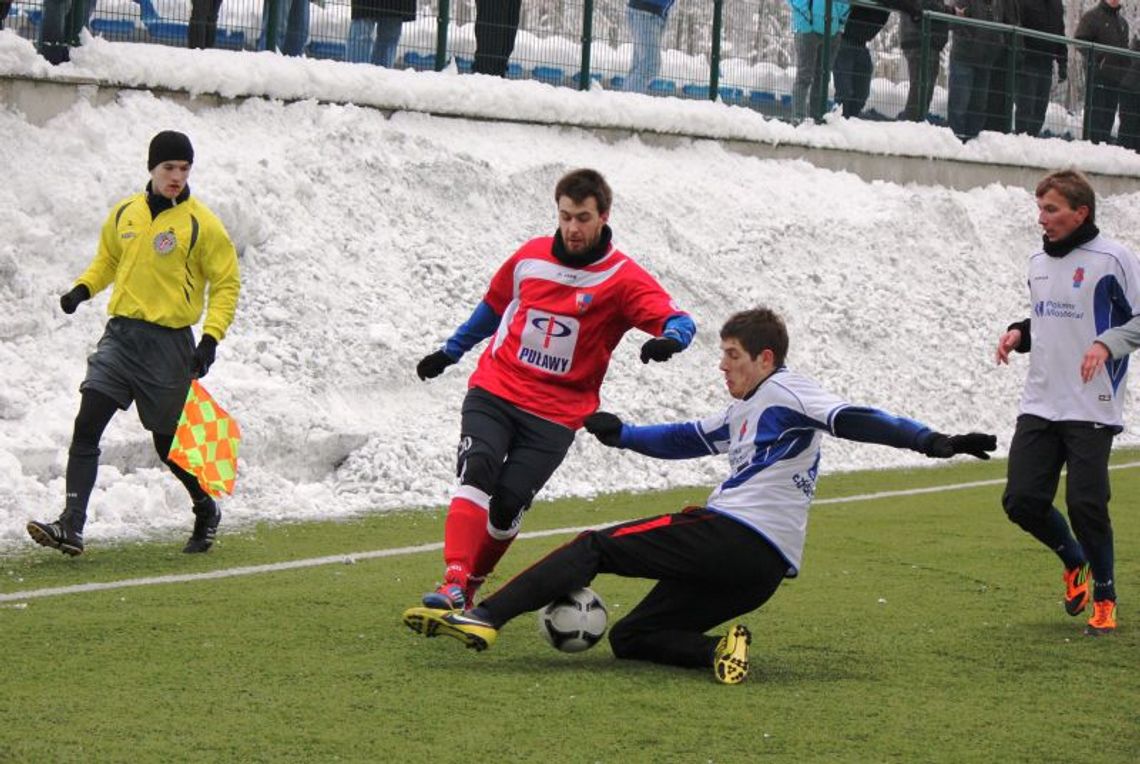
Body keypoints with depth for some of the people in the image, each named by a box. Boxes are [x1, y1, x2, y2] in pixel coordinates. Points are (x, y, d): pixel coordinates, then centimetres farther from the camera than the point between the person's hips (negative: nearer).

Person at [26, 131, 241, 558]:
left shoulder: (201, 224, -6)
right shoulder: (124, 214, 7)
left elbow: (227, 283, -2)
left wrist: (211, 338, -13)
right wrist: (83, 288, 4)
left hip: (168, 343, -4)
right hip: (121, 334, 4)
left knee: (168, 443, 6)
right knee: (86, 425, -11)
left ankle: (206, 511, 33)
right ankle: (71, 527, -14)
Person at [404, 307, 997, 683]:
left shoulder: (783, 392, -2)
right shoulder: (743, 412, 27)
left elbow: (852, 420, -16)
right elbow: (686, 440, 36)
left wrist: (932, 442, -28)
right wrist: (620, 434, 25)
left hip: (729, 536, -10)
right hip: (763, 570, 10)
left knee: (594, 548, -7)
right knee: (628, 639, 13)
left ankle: (483, 616, -18)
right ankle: (718, 650, -12)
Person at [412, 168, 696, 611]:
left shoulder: (622, 278, -5)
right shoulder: (531, 256, 6)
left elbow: (679, 322, -17)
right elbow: (493, 306, 24)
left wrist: (669, 339, -41)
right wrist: (450, 352, 30)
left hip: (556, 414, -2)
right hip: (493, 391, 2)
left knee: (507, 505, -11)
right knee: (477, 473, -22)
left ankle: (469, 591, 8)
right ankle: (453, 583, -32)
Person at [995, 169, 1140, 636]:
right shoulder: (1039, 261, 12)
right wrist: (1019, 334, 5)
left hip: (1091, 410, -6)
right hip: (1039, 405, 6)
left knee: (1086, 505, -9)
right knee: (1022, 501, 0)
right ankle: (1074, 561, 28)